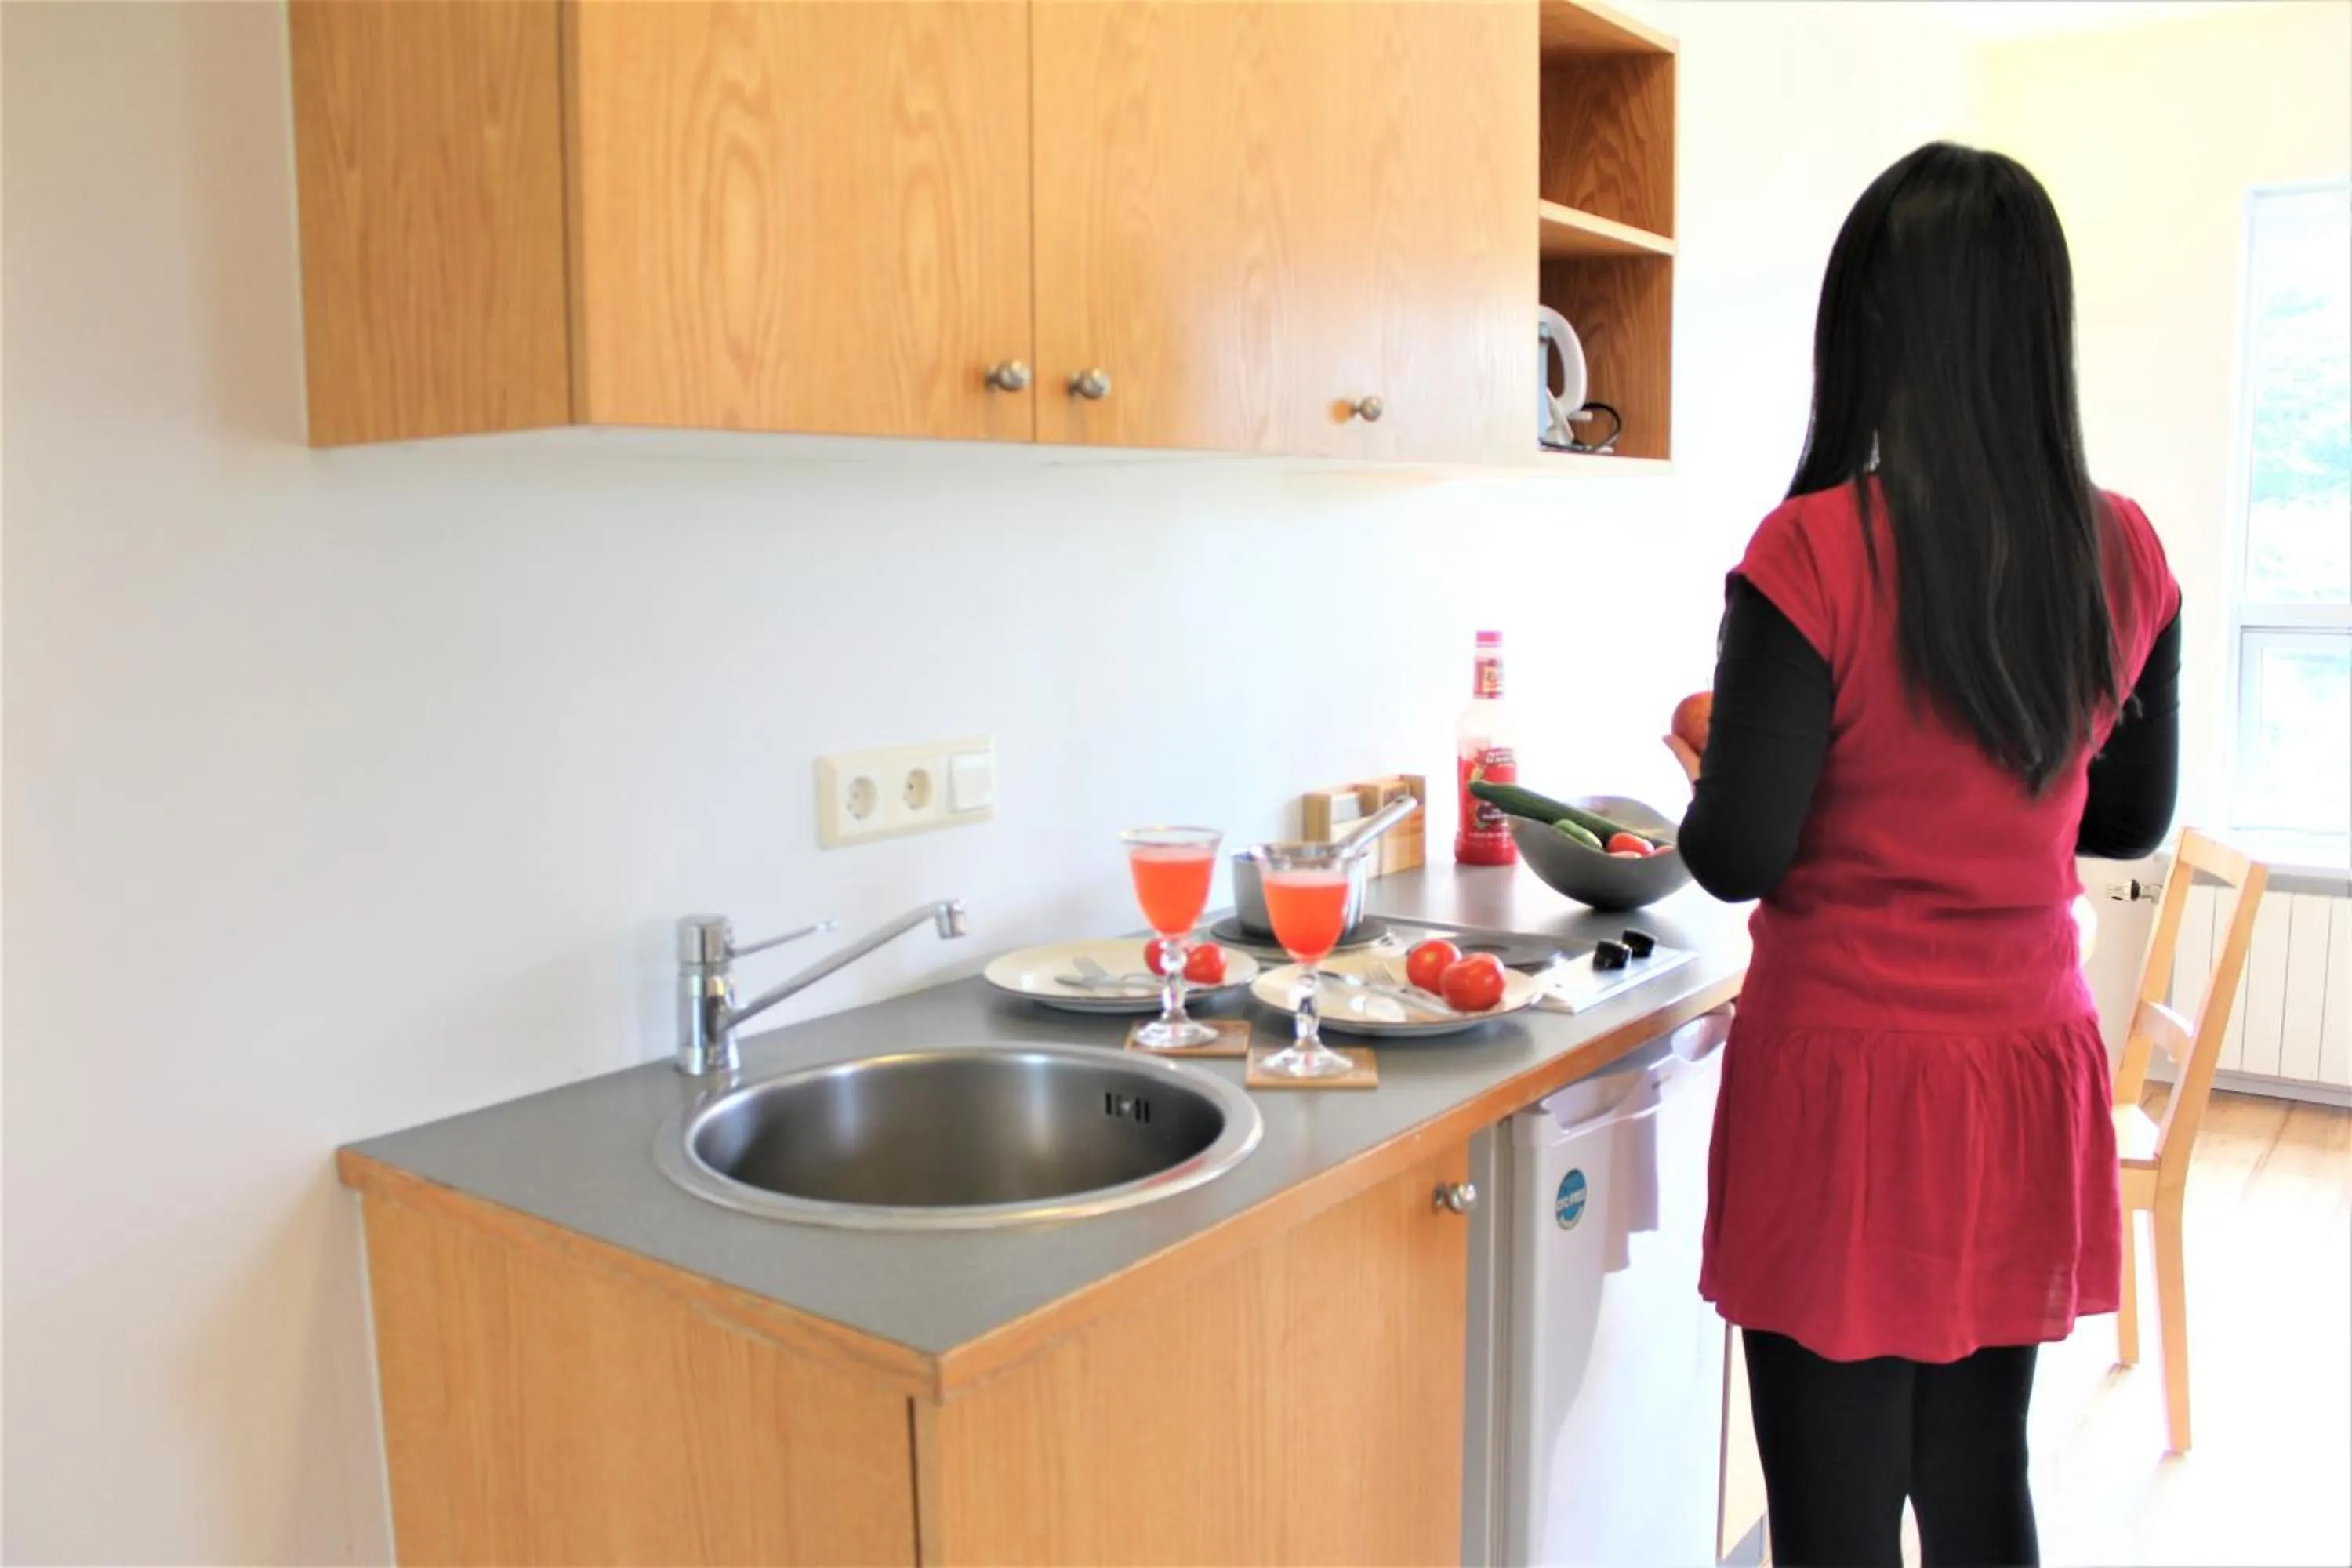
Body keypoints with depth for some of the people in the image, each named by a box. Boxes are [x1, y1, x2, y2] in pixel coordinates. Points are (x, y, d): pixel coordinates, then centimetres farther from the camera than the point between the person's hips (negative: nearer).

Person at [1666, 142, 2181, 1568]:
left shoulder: (1816, 554, -17)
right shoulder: (2123, 555, 0)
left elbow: (1736, 855, -15)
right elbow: (2133, 815, 11)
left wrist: (1708, 740, 4)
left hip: (1849, 1075, -5)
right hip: (2029, 1073, 6)